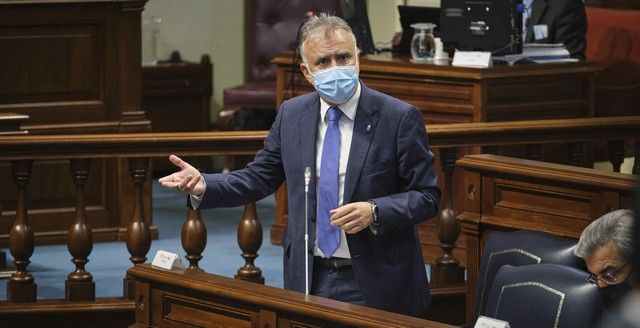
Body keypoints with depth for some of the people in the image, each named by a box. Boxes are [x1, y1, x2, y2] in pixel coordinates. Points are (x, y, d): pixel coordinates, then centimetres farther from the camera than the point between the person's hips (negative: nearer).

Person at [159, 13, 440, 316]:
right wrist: (202, 185, -8)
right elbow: (258, 178, 9)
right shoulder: (291, 114, 3)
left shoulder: (400, 118, -10)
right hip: (310, 278, 4)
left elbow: (426, 196, -7)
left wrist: (374, 212, -23)